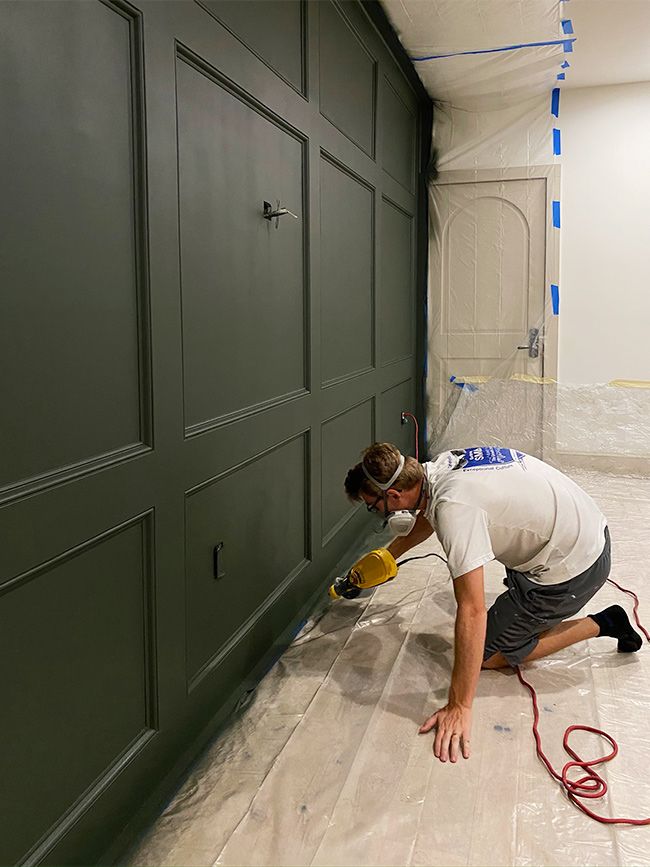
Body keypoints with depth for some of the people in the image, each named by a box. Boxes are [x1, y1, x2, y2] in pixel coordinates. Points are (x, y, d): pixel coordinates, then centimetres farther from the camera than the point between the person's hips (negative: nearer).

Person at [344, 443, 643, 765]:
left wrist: (459, 708, -29)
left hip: (571, 568, -10)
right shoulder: (439, 467, -4)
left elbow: (471, 612, -33)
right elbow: (426, 516, 21)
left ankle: (601, 624, 6)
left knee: (487, 654, 3)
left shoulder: (454, 506, -31)